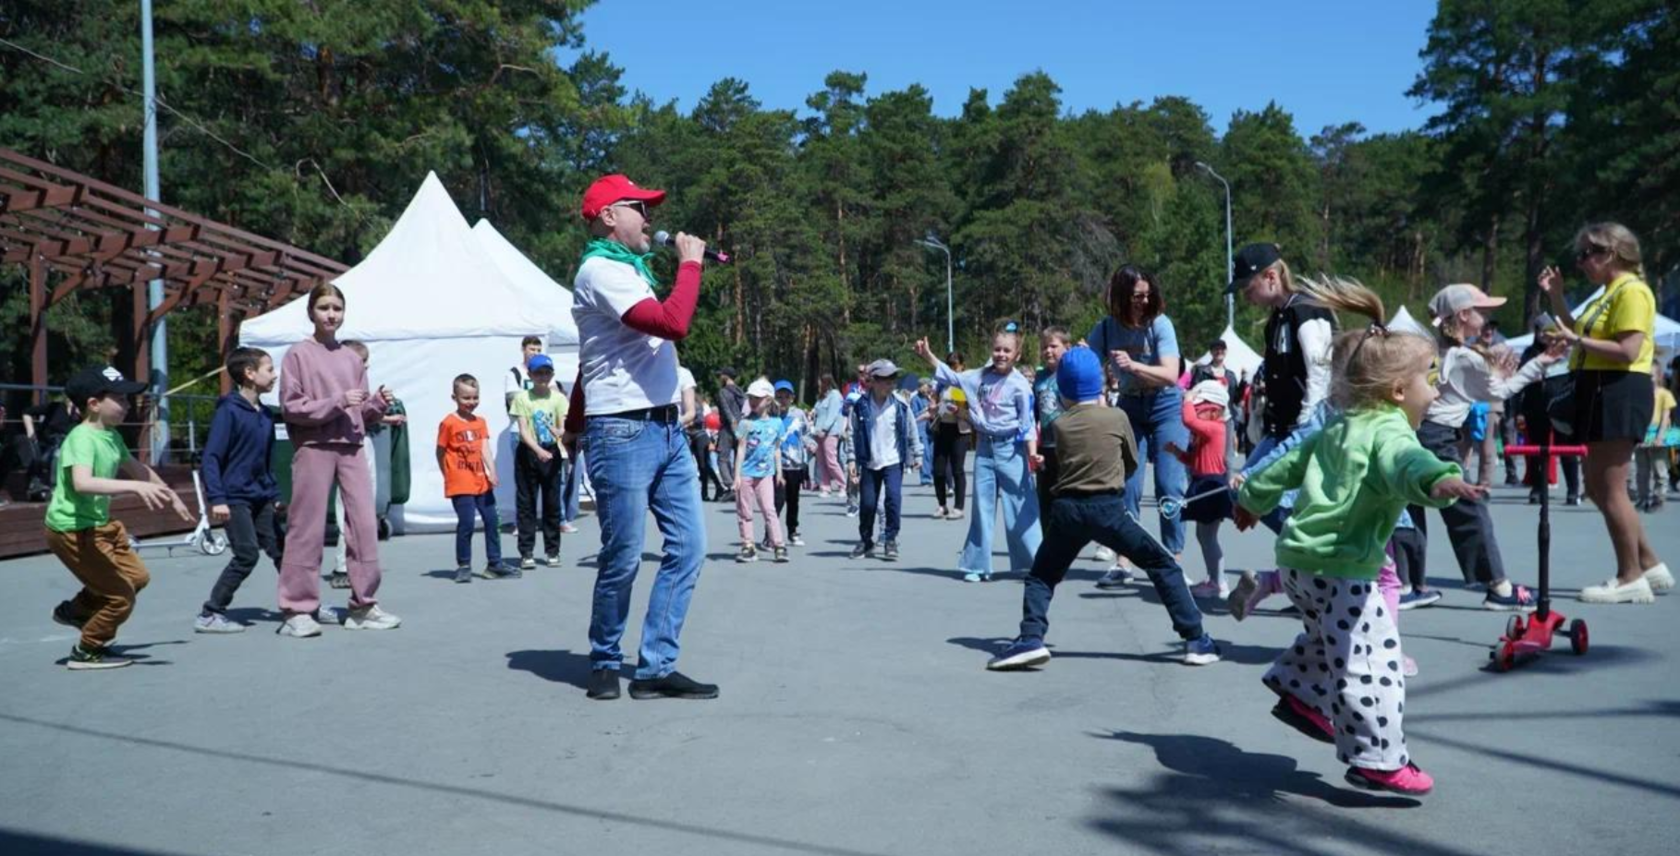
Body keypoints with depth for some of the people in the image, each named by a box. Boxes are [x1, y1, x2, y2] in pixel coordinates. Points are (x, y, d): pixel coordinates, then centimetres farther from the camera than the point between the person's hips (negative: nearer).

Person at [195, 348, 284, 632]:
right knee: (247, 554, -11)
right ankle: (209, 614, 0)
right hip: (235, 497, -7)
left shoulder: (266, 415, 10)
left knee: (279, 549, 8)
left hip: (261, 497, 7)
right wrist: (216, 498, -20)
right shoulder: (229, 411, -12)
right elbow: (211, 456, -14)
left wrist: (275, 495, 18)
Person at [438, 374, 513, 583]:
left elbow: (485, 448, 1)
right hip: (460, 485, -6)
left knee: (492, 521, 9)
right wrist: (449, 476, -2)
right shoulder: (449, 423, -7)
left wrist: (491, 471, -12)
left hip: (481, 482, 6)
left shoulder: (480, 422, 9)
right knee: (466, 523, -8)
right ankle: (463, 567, 5)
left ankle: (494, 564, 19)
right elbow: (440, 452, -2)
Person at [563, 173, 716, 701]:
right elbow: (674, 324, -23)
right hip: (622, 434, -9)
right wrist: (690, 264, -8)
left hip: (667, 429, 9)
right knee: (623, 559, 0)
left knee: (687, 547, 2)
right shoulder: (601, 270, -9)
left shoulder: (629, 268, 21)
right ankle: (604, 664, 19)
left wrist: (575, 423, 32)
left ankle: (657, 668, 8)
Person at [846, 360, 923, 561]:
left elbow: (911, 431, 7)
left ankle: (891, 540, -1)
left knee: (893, 497, -15)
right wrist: (852, 459, -4)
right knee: (867, 503, 4)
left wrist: (917, 455, 10)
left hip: (893, 461, -1)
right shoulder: (861, 406, -5)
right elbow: (854, 434, 0)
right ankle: (866, 541, 24)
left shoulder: (900, 405, -4)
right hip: (869, 462, 1)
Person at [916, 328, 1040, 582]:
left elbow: (1027, 423, -9)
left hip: (1010, 450, -5)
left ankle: (1038, 561, 6)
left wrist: (1032, 453, -19)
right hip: (985, 448, 5)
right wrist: (928, 356, 11)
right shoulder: (981, 376, 5)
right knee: (982, 507, 9)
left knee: (1021, 508, -2)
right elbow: (952, 377, 18)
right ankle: (977, 566, 16)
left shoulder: (1020, 385, -10)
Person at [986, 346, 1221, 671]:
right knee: (1164, 566, 10)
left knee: (1041, 576, 17)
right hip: (1108, 508, -1)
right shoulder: (1117, 417, 2)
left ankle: (1030, 639, -4)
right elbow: (1133, 461, 14)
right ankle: (1196, 640, 4)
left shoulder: (1058, 425, 6)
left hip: (1067, 510, 2)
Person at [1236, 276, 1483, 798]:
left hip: (1300, 558, 10)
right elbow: (1407, 463, -38)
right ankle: (1378, 760, 0)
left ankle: (1299, 693, 39)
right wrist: (1438, 479, -59)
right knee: (1370, 664, -4)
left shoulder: (1338, 429, 16)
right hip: (1340, 568, -10)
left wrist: (1253, 498, 42)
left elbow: (1290, 464, 28)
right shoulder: (1390, 430, -13)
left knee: (1332, 641, 33)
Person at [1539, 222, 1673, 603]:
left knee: (1610, 490, -6)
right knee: (1598, 489, 13)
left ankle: (1631, 579, 2)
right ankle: (1649, 565, 20)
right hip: (1600, 394, 11)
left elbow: (1628, 351, -22)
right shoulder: (1609, 293, 19)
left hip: (1619, 394, -11)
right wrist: (1556, 297, 16)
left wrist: (1577, 341, -21)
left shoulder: (1631, 291, -13)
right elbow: (1580, 334, 22)